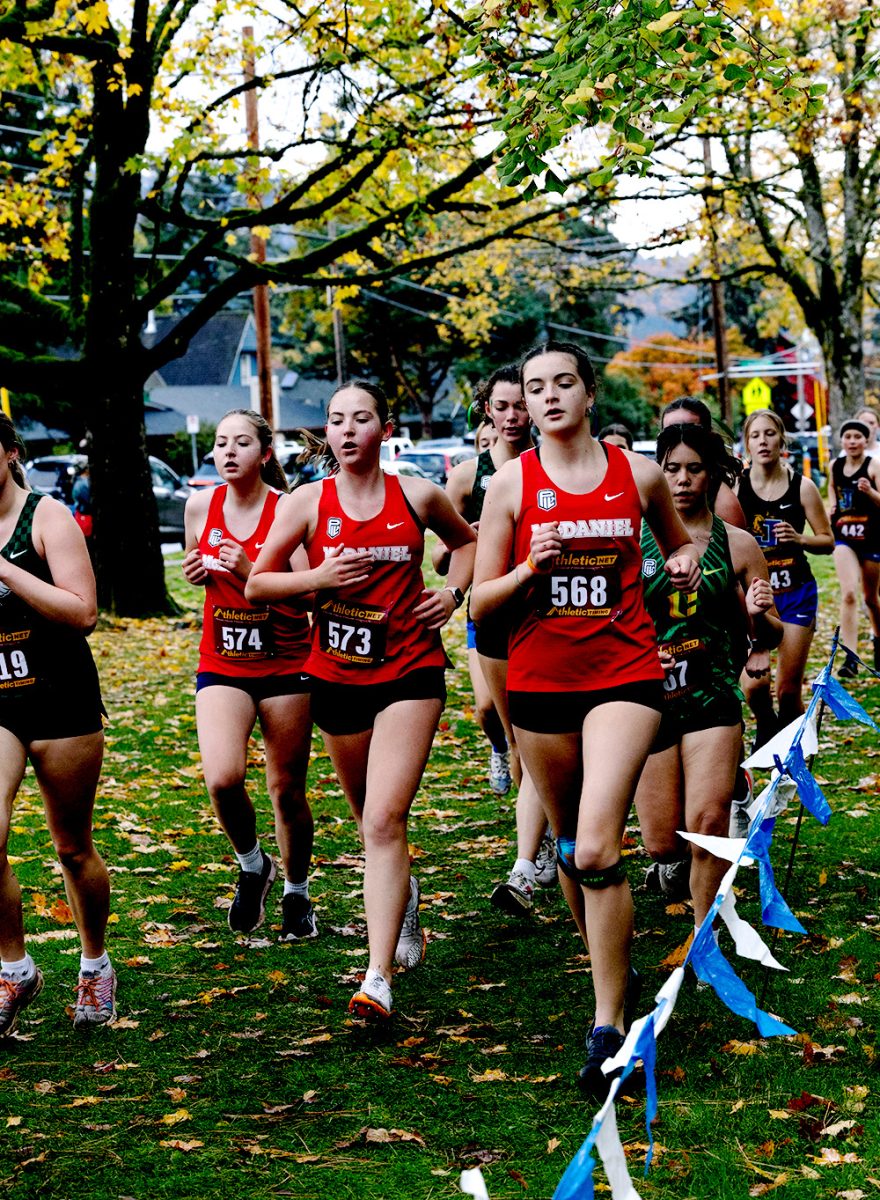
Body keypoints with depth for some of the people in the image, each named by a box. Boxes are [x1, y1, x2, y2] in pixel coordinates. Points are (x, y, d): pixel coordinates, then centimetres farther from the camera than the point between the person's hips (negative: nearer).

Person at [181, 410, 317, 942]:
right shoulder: (201, 506, 3)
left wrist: (250, 571, -26)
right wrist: (196, 573, -3)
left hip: (286, 664, -2)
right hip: (222, 665, 2)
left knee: (287, 790, 5)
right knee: (223, 778, -19)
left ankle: (297, 895, 29)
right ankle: (252, 865, 11)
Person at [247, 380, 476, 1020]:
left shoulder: (418, 495, 0)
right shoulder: (309, 501, 0)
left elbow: (467, 541, 20)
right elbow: (256, 584, 3)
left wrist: (453, 593, 4)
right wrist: (316, 577, -13)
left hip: (410, 672, -3)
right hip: (337, 677, 3)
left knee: (384, 820, -16)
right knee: (372, 818, 17)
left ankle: (380, 975, -18)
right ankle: (403, 893, 50)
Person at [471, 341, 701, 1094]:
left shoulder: (638, 475, 3)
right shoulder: (512, 483, 1)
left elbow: (679, 543, 23)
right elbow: (481, 602, 2)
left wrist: (685, 563, 0)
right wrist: (529, 568, -16)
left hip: (625, 676, -2)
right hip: (541, 684, 2)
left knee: (597, 847, -17)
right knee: (570, 848, 13)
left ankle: (609, 1027, -11)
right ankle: (613, 975, 36)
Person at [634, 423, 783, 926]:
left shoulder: (738, 544, 3)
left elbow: (772, 637, 6)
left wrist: (759, 616, -16)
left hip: (714, 700, -1)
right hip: (648, 699, 1)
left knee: (707, 823, -18)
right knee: (662, 845, 3)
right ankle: (682, 858, 41)